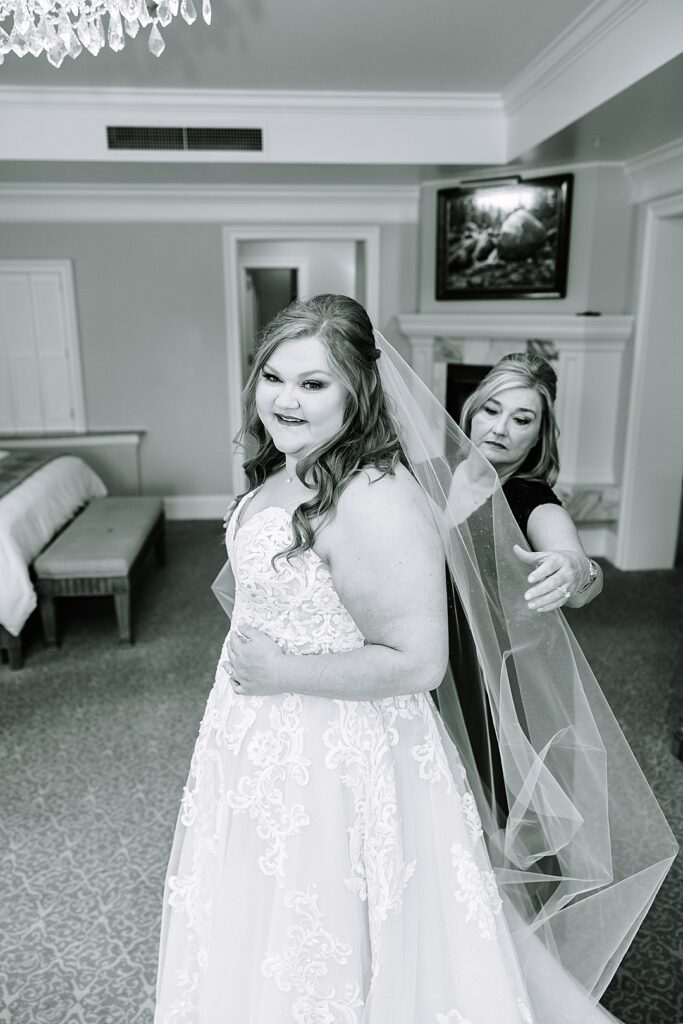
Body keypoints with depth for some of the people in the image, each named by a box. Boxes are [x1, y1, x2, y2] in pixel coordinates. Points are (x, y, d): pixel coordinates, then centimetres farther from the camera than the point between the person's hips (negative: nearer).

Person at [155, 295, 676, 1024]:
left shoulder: (375, 503, -30)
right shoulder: (284, 470, -1)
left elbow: (417, 662, -28)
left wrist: (282, 672, -23)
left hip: (335, 762, -9)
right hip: (265, 741, 9)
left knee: (322, 950, 17)